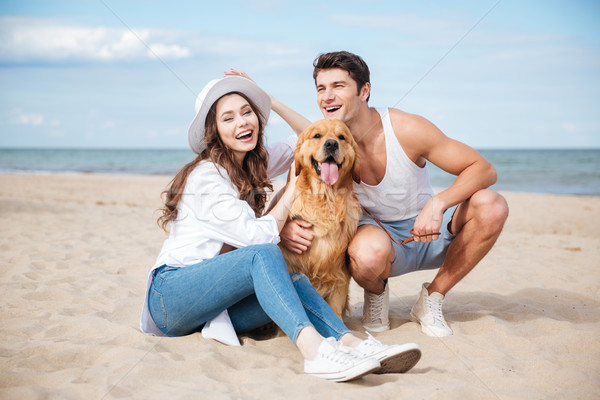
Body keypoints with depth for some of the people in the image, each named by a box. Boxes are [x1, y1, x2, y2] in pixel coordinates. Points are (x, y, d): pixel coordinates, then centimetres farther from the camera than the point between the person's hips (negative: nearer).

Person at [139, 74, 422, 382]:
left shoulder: (253, 166, 12)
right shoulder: (206, 175, -14)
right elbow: (258, 236, -20)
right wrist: (293, 188, -10)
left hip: (215, 298, 8)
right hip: (170, 295, -7)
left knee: (291, 282, -21)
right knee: (264, 255, -32)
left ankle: (352, 344, -41)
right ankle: (314, 349, -51)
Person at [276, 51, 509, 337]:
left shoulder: (407, 130, -21)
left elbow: (483, 169, -18)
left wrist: (438, 203, -35)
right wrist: (284, 226, -30)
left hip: (426, 230, 2)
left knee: (491, 206, -25)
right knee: (370, 252, -40)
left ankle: (432, 298, -6)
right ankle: (376, 294, 1)